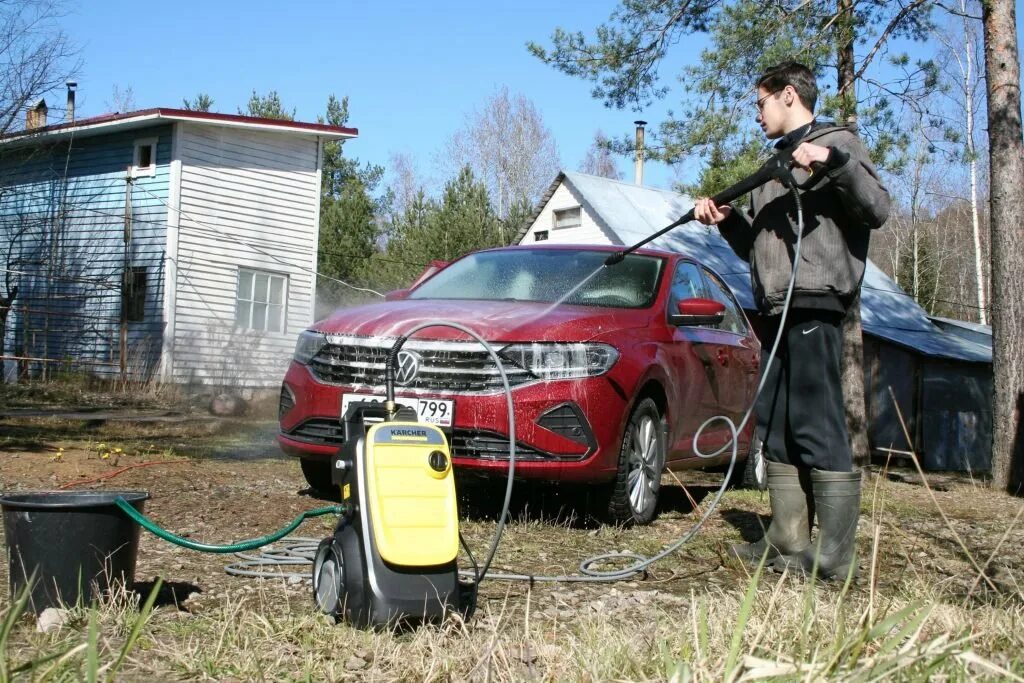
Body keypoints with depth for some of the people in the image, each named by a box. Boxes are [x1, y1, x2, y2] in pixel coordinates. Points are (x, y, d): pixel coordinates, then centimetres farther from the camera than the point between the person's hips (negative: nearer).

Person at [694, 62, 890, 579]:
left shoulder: (837, 143, 2)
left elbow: (877, 210, -11)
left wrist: (835, 163, -24)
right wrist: (726, 220, 10)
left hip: (815, 304, -9)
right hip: (779, 310, 9)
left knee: (817, 426, -14)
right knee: (774, 425, 8)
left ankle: (835, 553, -13)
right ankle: (788, 541, 13)